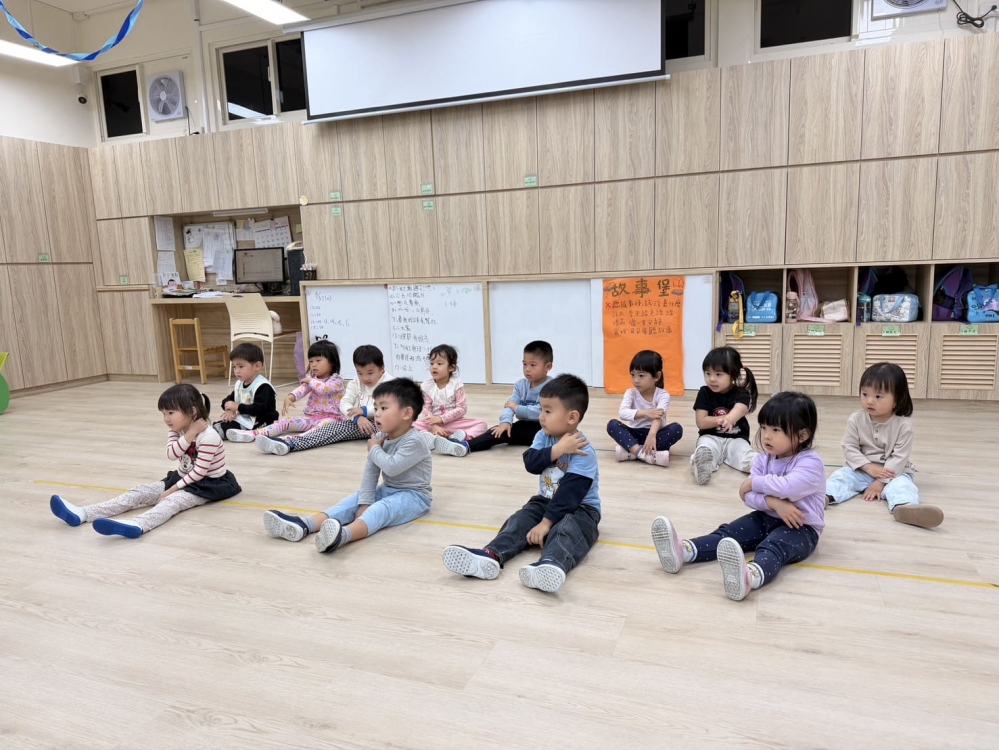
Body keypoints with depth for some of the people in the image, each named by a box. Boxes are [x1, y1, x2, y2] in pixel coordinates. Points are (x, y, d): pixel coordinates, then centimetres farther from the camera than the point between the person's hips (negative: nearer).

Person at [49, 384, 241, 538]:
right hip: (182, 478, 8)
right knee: (139, 492, -6)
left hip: (208, 484, -8)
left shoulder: (209, 437, -22)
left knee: (172, 500, -34)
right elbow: (171, 454, -15)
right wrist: (188, 436, -27)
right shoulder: (176, 430, 2)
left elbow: (199, 472, -22)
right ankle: (83, 513, -17)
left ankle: (136, 526, -62)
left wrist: (174, 488, -19)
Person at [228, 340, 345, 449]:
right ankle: (253, 434, -28)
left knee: (325, 424, -40)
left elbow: (323, 389, -24)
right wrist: (289, 397, -28)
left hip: (331, 418, -8)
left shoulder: (337, 381, -4)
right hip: (310, 417, 8)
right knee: (286, 420, -10)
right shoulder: (310, 379, 14)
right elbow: (302, 389, -7)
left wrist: (310, 380, -4)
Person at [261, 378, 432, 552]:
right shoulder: (380, 438, 2)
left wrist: (374, 449, -14)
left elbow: (391, 467, -32)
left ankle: (344, 534, -63)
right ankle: (304, 525, -29)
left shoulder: (413, 442, -22)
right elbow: (370, 471, -2)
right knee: (355, 499, -11)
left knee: (382, 508, -34)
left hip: (413, 495, -8)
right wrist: (365, 503, -13)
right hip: (386, 490, 8)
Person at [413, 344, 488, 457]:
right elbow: (425, 409, -7)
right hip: (433, 424, 1)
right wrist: (434, 426, -23)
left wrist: (441, 418, -19)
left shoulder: (457, 385, -7)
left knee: (482, 424, -23)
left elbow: (462, 409, -11)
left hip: (453, 423, -1)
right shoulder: (427, 385, -3)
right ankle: (429, 439, -50)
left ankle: (461, 437, -48)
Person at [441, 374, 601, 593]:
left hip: (579, 508, -6)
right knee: (519, 521, -20)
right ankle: (490, 556, -46)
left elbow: (570, 493, -25)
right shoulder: (544, 436, 0)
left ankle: (550, 565, -68)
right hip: (545, 501, 6)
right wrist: (557, 450, -29)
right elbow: (530, 462, -16)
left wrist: (546, 522, -29)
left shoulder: (583, 452, -21)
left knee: (568, 530, -37)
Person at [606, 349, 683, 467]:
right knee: (612, 424, -24)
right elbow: (622, 412, -23)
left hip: (656, 433, -1)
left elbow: (658, 416, -28)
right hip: (635, 434, 1)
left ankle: (631, 452, -35)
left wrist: (652, 435, -48)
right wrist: (645, 413, -38)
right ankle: (642, 453, -44)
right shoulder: (631, 393, -4)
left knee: (676, 428, -30)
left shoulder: (663, 395, -9)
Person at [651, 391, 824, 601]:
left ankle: (751, 575, -69)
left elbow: (788, 487, -35)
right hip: (766, 518, 7)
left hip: (801, 527, -7)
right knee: (728, 533, -16)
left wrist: (754, 482, -18)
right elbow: (748, 496, -7)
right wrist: (773, 503, -27)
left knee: (773, 546, -37)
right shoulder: (763, 459, 3)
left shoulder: (811, 462, -16)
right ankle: (683, 550, -37)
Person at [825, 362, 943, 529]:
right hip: (862, 470, 3)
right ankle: (824, 496, -50)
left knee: (901, 484, -32)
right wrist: (869, 467, -19)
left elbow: (899, 457, -14)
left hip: (893, 472, -3)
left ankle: (905, 507, -64)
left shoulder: (903, 425, -12)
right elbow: (849, 448, -5)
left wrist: (881, 481, -20)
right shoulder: (856, 420, -5)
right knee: (841, 475, -22)